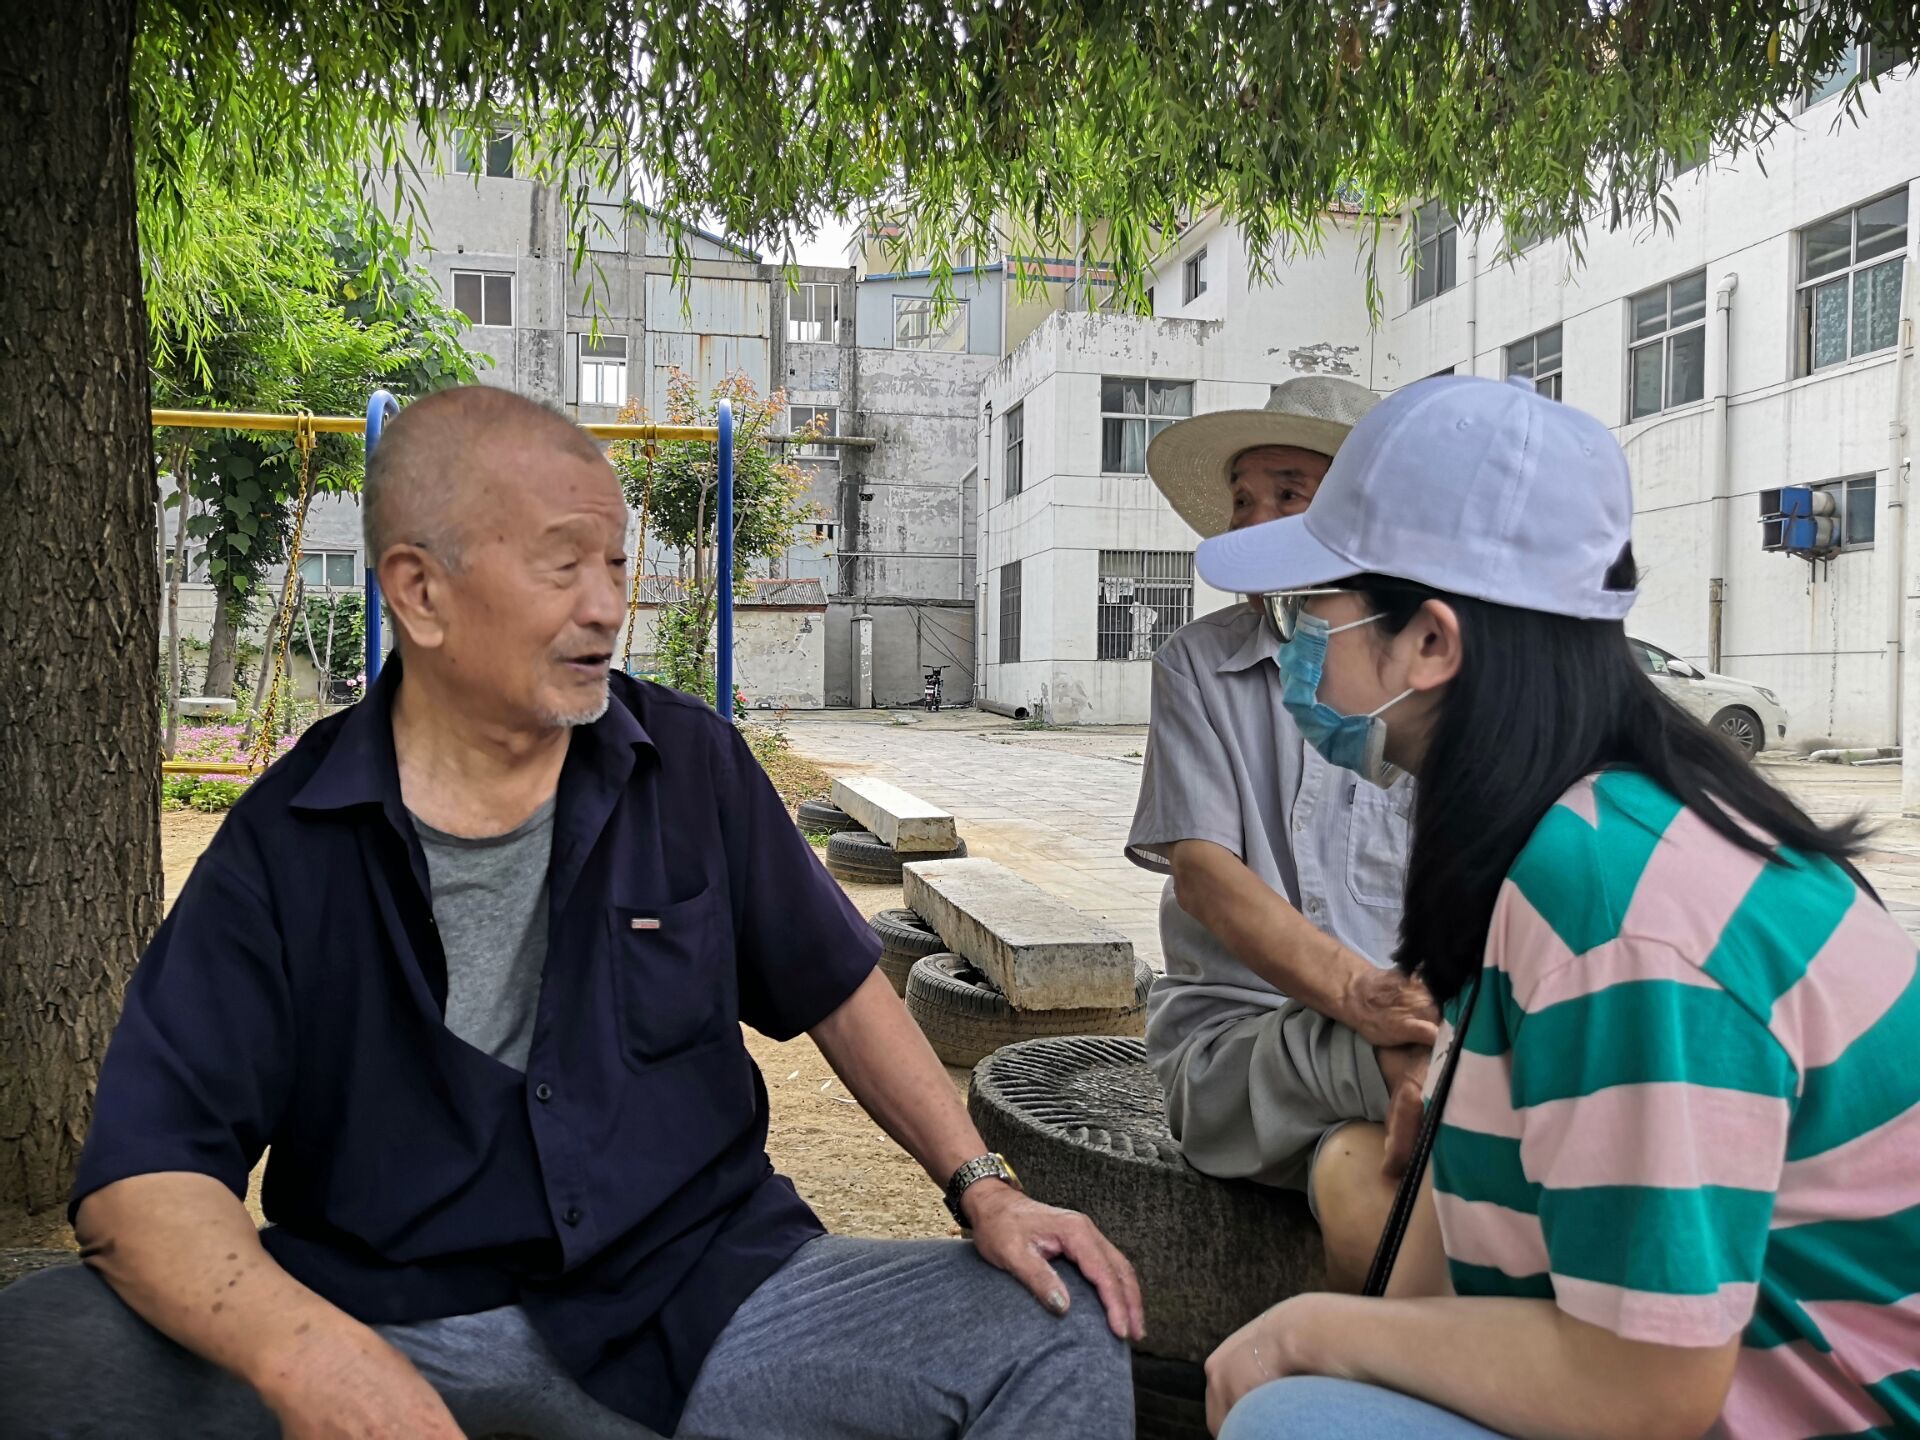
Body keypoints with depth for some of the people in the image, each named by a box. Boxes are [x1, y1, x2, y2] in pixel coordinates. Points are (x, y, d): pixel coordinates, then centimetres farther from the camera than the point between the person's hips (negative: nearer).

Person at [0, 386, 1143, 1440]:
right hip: (393, 1332, 0)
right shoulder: (287, 841, -4)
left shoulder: (695, 765, 1)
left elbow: (836, 992, 9)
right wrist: (300, 1348, -29)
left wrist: (982, 1185, 0)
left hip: (706, 1293, 1)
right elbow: (143, 1170, -9)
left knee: (1064, 1340, -20)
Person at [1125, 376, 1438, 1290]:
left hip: (1411, 1018, 1)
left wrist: (1430, 1011, -21)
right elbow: (1202, 869, -5)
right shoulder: (1198, 663, 7)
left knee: (1361, 1177, -32)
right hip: (1236, 1027, -1)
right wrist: (1355, 993, -21)